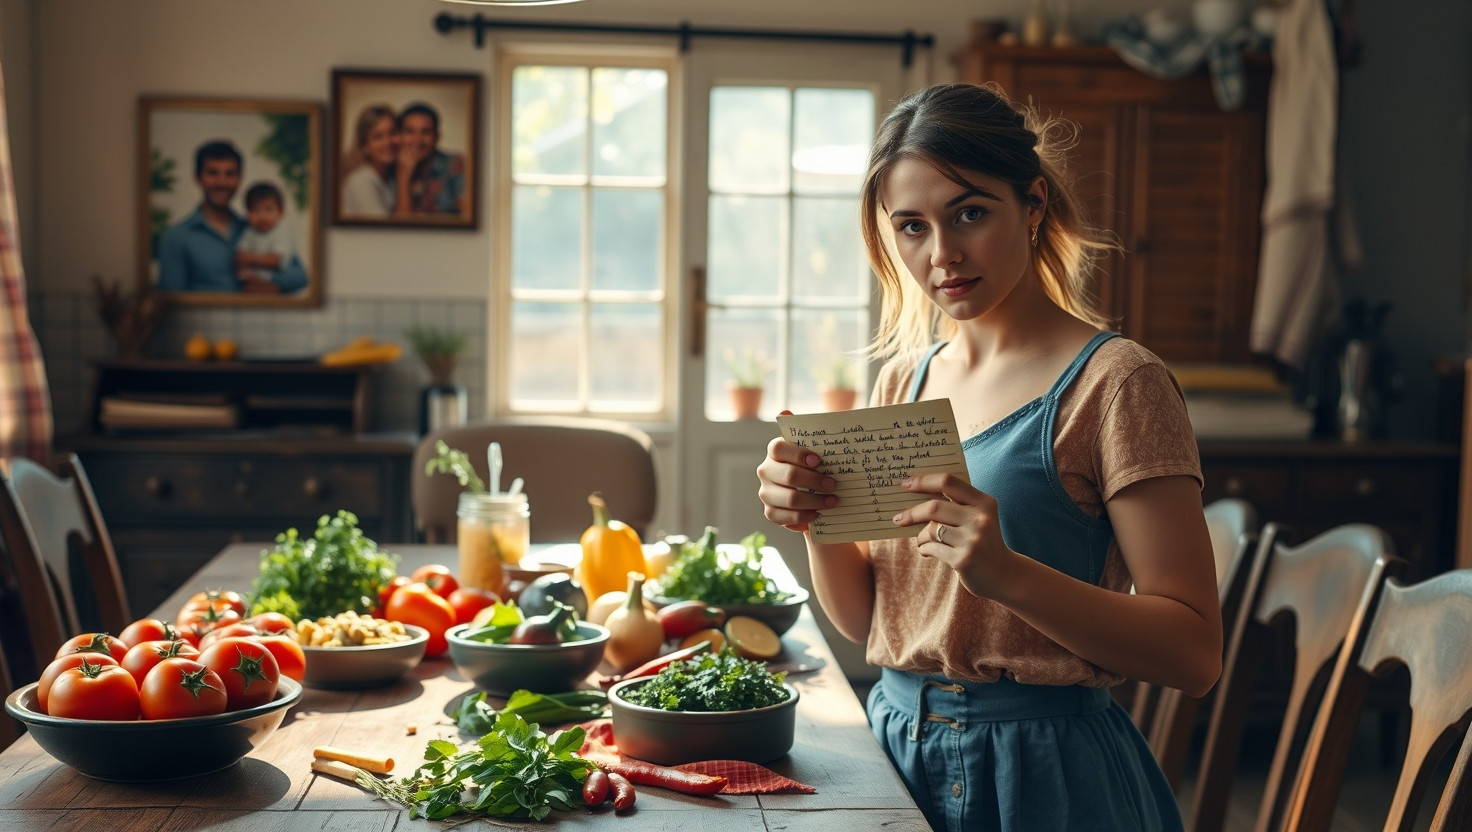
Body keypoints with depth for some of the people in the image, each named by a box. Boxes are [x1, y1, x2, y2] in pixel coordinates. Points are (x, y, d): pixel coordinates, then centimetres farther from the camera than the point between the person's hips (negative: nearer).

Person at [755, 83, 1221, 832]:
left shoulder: (1112, 382, -13)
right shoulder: (905, 378, 5)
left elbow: (1194, 654, -18)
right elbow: (863, 619, 8)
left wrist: (1006, 572, -31)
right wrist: (816, 524, -12)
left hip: (1046, 771, -5)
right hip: (895, 747, 6)